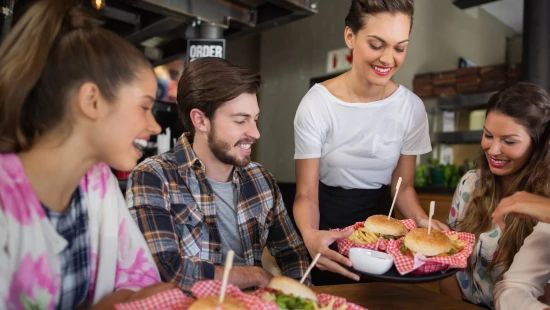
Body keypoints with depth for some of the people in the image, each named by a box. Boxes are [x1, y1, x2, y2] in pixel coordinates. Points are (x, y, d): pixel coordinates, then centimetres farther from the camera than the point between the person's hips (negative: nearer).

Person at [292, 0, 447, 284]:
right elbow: (306, 194, -17)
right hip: (327, 225, -2)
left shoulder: (412, 108, -9)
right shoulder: (316, 104, -20)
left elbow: (403, 186, 0)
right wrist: (309, 234, -38)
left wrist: (422, 220, -20)